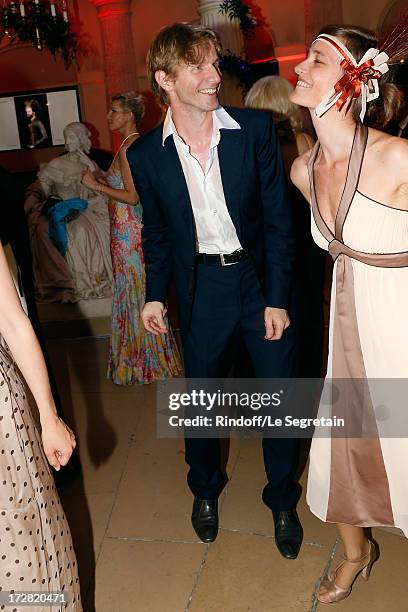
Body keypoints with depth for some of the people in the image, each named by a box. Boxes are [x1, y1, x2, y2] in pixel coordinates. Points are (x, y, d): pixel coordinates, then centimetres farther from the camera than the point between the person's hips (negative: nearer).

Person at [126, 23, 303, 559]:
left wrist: (278, 298, -9)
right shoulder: (147, 154, -5)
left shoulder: (256, 129, -8)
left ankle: (282, 502, 34)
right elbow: (157, 230, 8)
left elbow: (278, 218, -6)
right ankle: (205, 489, 44)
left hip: (262, 279, 0)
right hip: (200, 289, 1)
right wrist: (155, 294, 7)